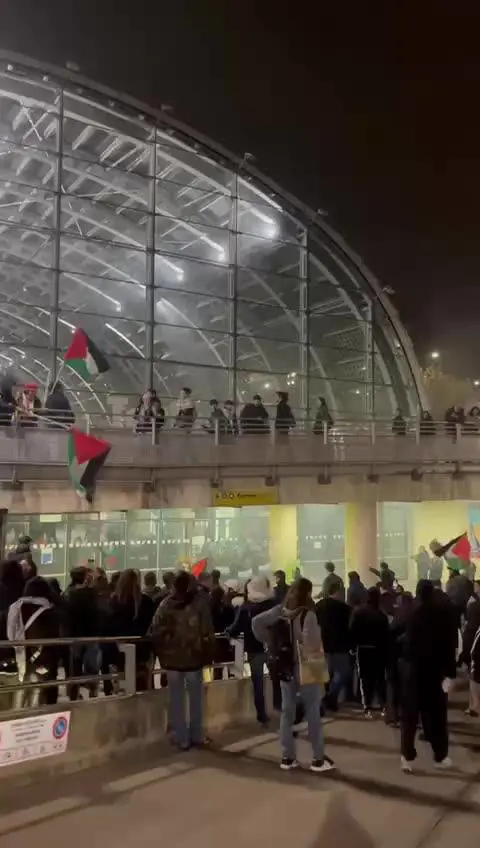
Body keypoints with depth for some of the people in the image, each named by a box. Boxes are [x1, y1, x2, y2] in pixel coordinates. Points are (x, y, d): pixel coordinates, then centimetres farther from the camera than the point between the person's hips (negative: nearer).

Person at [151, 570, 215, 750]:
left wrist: (161, 655, 5)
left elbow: (155, 631, -3)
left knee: (176, 700, 8)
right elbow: (207, 632, -8)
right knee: (195, 699, 13)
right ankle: (197, 737, 19)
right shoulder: (200, 602, -5)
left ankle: (181, 739, 13)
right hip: (193, 657, -1)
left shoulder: (165, 604, -1)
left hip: (171, 658, 1)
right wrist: (208, 655, -1)